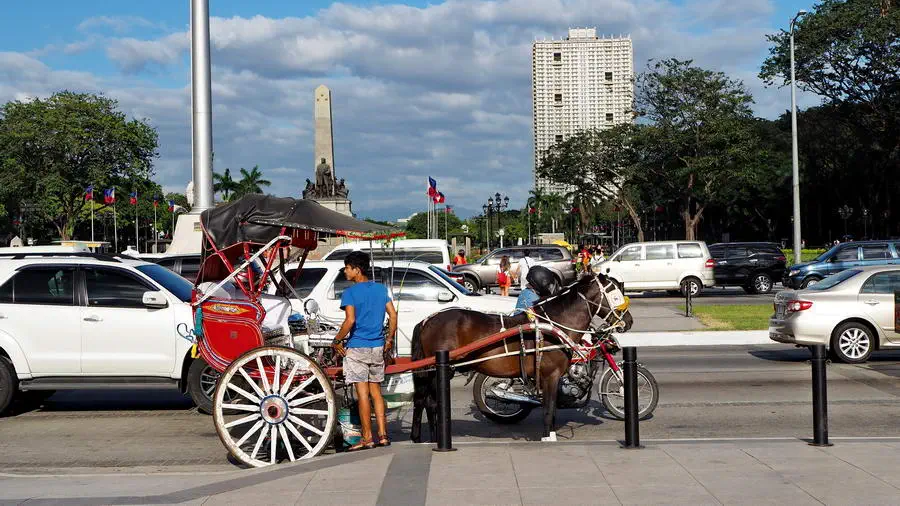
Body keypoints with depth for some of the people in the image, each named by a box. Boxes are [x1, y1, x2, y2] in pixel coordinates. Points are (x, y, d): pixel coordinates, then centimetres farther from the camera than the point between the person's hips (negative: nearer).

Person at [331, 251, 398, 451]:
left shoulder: (350, 292, -10)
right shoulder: (381, 289, 8)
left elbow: (350, 320, -21)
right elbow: (393, 315, 6)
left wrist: (337, 340, -10)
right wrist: (389, 339, 14)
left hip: (356, 348, -6)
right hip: (377, 347, 6)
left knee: (362, 393, -2)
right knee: (376, 391, 13)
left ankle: (367, 438, 2)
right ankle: (383, 435, 12)